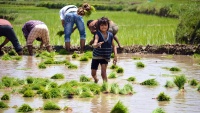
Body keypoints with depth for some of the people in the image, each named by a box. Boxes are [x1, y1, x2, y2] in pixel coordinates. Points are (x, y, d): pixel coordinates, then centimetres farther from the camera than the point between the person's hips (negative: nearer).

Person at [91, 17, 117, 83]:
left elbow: (113, 46, 5)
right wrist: (97, 45, -58)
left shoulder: (110, 35, -6)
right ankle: (96, 80, 44)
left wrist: (115, 56, -7)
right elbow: (94, 45, -33)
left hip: (105, 57, 0)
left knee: (103, 72, -19)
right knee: (93, 74, 10)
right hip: (96, 56, 0)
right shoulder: (98, 34, -17)